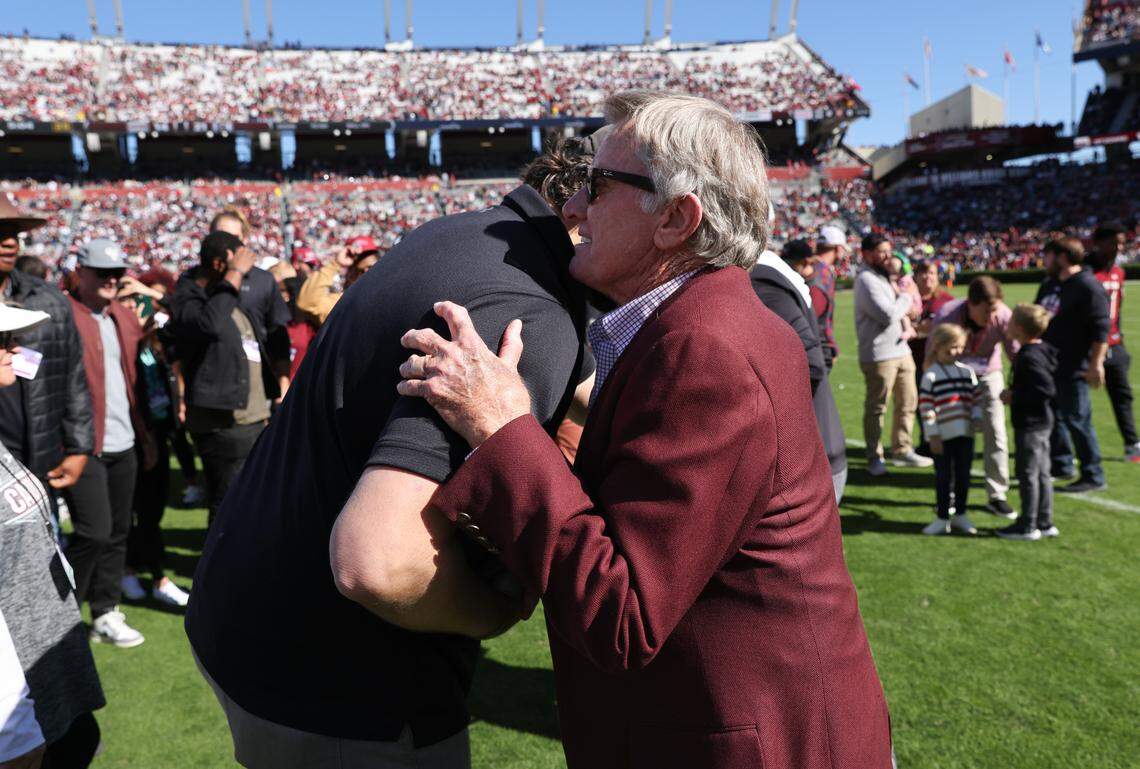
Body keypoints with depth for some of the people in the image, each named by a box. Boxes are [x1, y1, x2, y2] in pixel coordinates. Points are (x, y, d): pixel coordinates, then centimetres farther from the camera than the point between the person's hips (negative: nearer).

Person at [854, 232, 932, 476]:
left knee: (908, 402, 14)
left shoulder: (884, 276, 16)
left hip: (901, 350, 9)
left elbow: (902, 309, 22)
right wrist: (905, 298, -5)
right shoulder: (867, 280, -15)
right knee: (876, 408, 2)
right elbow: (888, 315, -22)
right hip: (879, 355, -9)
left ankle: (902, 450, 26)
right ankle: (875, 458, 14)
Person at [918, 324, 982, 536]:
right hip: (943, 436, -4)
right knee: (943, 477, 6)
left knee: (963, 476, 12)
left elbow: (975, 399, 12)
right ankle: (942, 518, 18)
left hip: (965, 434, 4)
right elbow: (925, 407, -10)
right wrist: (933, 435, -12)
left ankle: (960, 515, 27)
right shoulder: (931, 376, -8)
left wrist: (976, 418, -4)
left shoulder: (967, 372, 7)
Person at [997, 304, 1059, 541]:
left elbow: (1047, 389, -26)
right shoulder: (1041, 351, 8)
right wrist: (1015, 392, 10)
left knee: (1027, 474, 0)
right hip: (1042, 421, 10)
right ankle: (1044, 523, 24)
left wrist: (1014, 396, -19)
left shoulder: (1029, 357, -21)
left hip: (1029, 424, -10)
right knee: (1042, 473, 15)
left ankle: (1027, 526, 9)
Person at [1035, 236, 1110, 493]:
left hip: (1073, 369, -9)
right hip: (1048, 366, 9)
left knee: (1077, 421, -4)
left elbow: (1101, 329, -19)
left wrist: (1096, 364, -22)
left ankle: (1093, 477, 6)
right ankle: (1061, 464, 32)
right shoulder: (1048, 285, 14)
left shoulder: (1088, 287, -14)